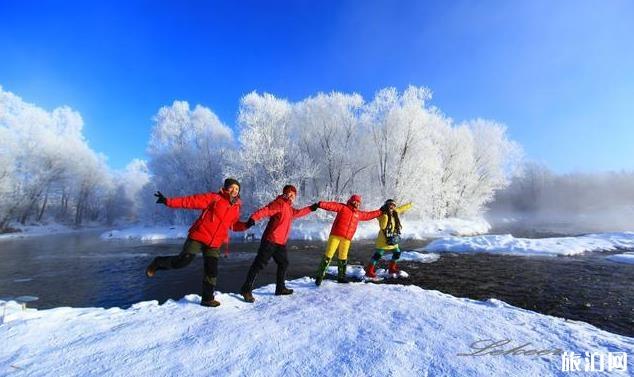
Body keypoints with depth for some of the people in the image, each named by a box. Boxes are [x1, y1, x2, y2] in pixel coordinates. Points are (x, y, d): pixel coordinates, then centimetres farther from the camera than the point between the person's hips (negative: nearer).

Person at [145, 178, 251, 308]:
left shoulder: (236, 208, 8)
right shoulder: (214, 198, -8)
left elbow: (234, 224, 17)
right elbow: (191, 201, -12)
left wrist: (246, 225, -2)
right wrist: (168, 201, -18)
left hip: (214, 244, 5)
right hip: (199, 236, -4)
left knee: (212, 271, 4)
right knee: (183, 261, -11)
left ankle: (207, 299, 22)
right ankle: (158, 263, 21)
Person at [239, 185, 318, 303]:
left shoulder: (290, 209, 18)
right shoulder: (279, 204, -11)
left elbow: (298, 213, 37)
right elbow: (265, 210, -25)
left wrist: (311, 208, 40)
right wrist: (253, 218, -41)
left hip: (281, 243, 10)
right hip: (270, 240, -10)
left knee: (283, 263, 18)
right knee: (259, 264, -7)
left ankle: (280, 288, 33)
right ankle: (246, 289, 2)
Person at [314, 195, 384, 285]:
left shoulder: (359, 214, 20)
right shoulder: (343, 207, 2)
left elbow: (368, 215, 32)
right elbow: (332, 205, -11)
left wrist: (380, 212, 34)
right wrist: (320, 204, -26)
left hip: (347, 239, 5)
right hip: (336, 235, -5)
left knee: (343, 258, 15)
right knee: (328, 255, -7)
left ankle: (341, 277, 30)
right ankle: (320, 276, 1)